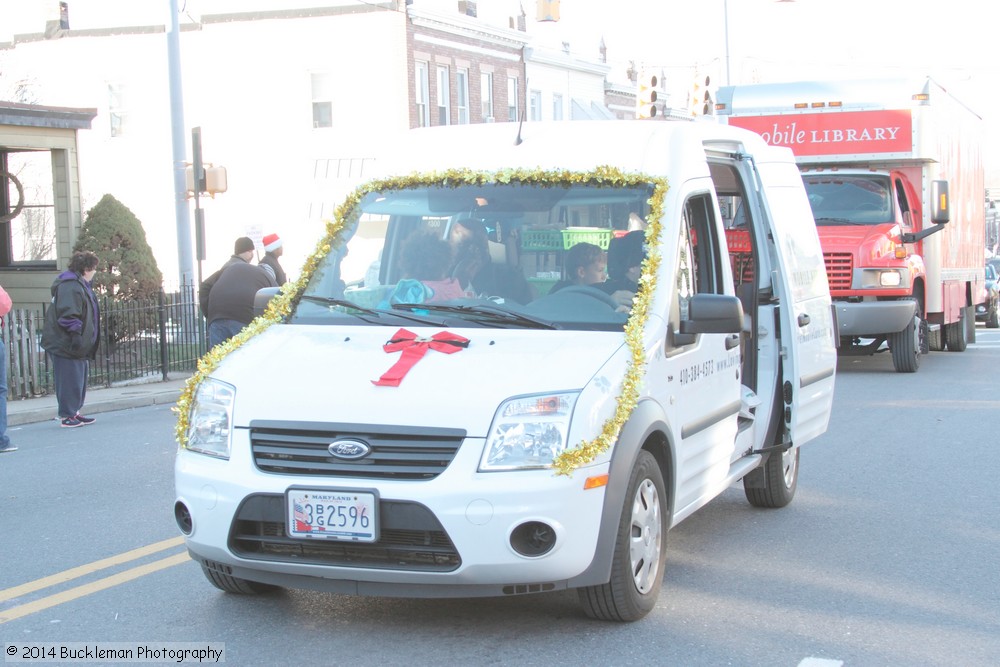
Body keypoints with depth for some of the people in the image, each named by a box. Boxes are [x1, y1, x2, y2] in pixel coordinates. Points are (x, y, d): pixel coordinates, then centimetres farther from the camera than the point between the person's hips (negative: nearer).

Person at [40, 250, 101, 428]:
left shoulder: (81, 285, 18)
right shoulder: (71, 287, -18)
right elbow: (68, 314, -26)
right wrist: (76, 334, -26)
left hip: (78, 346, 11)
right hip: (66, 345, -11)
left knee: (79, 379, 15)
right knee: (70, 380, -6)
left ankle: (74, 412, 24)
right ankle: (68, 416, -1)